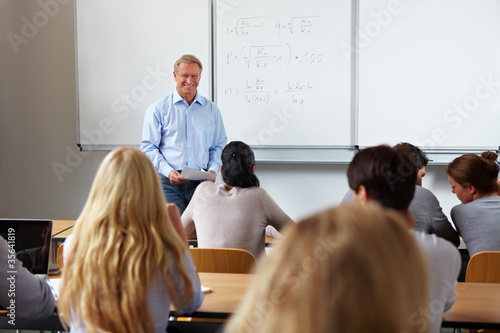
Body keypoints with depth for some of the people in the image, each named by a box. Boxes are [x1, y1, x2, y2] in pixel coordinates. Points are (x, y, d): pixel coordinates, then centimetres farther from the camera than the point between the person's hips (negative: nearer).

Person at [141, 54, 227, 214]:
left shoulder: (211, 109, 16)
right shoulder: (158, 109, 6)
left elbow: (219, 145, 19)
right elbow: (148, 147, 3)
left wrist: (213, 169, -1)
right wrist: (168, 171, -12)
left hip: (201, 182, 2)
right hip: (169, 183, -2)